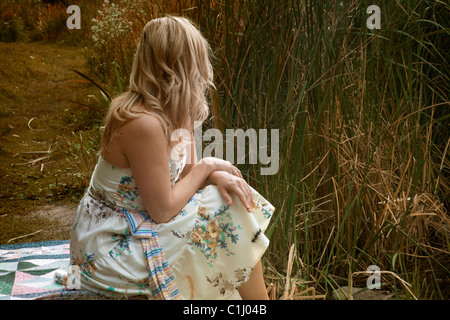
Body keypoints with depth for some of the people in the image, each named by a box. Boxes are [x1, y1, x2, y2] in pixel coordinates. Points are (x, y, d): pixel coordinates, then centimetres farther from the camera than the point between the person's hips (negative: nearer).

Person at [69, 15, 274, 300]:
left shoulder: (176, 110, 1)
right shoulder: (144, 124, -28)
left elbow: (186, 174, 9)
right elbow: (163, 210, -23)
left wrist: (216, 175, -13)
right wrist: (207, 166, -11)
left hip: (139, 223, 9)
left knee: (234, 204, 4)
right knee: (231, 223, -8)